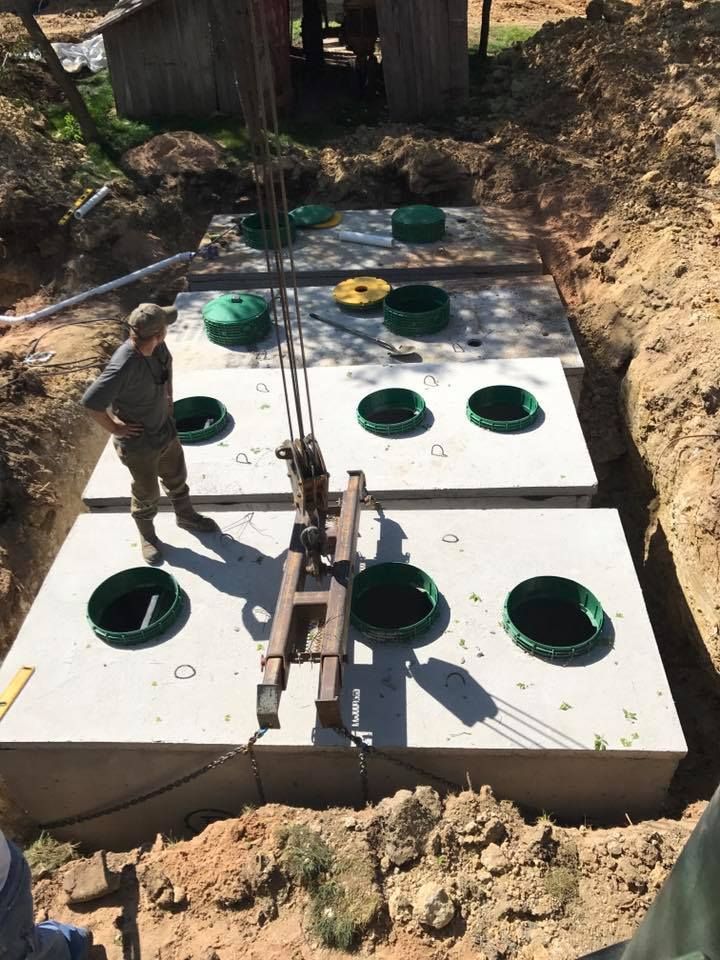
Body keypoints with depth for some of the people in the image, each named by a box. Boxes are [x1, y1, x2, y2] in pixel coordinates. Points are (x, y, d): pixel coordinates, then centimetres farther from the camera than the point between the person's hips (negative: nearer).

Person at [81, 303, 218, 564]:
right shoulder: (124, 366, -38)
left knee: (177, 477, 27)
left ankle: (186, 515, 54)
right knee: (147, 493, 17)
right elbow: (90, 402, -36)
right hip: (139, 441, -6)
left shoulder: (156, 347, -14)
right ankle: (147, 536, 44)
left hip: (165, 428, 7)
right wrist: (114, 428, -23)